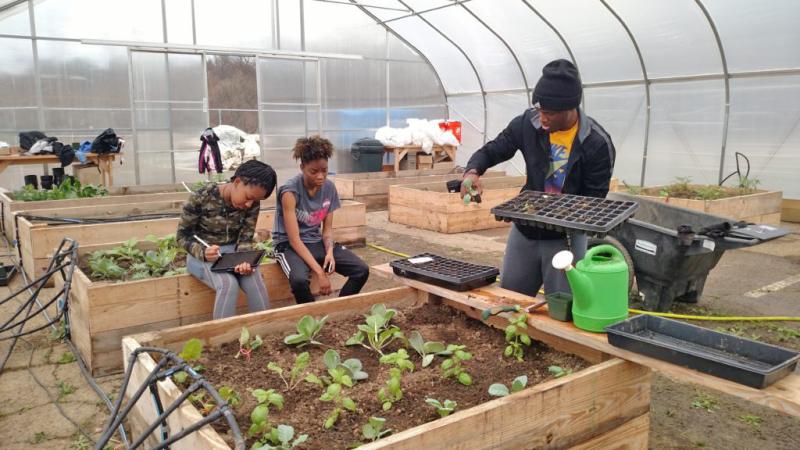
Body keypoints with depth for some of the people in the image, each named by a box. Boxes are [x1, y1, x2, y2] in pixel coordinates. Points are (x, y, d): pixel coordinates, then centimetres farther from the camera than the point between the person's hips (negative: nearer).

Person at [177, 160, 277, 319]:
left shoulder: (253, 204, -8)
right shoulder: (202, 197, -19)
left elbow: (245, 238, -5)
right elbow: (183, 235, -11)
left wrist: (243, 260, -26)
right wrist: (203, 253, -30)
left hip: (233, 252, 3)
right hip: (202, 254, -3)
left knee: (255, 282, -26)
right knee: (229, 284, -32)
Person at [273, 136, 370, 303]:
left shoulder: (329, 187, -4)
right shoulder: (290, 191, -21)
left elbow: (327, 229, 4)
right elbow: (294, 239, -23)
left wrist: (330, 252, -18)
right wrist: (319, 272, -29)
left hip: (316, 241, 6)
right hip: (289, 245, -5)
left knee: (362, 270, -13)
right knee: (299, 280, -37)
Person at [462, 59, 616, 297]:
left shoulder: (597, 143, -17)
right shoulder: (527, 123, -10)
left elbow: (594, 199, -11)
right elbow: (491, 151, 1)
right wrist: (473, 171, -21)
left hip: (565, 237, -3)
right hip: (524, 231, 3)